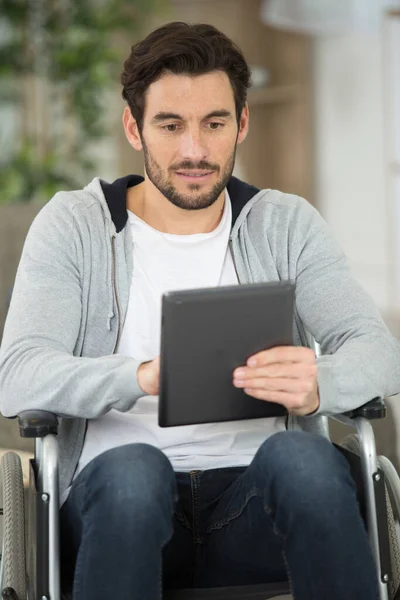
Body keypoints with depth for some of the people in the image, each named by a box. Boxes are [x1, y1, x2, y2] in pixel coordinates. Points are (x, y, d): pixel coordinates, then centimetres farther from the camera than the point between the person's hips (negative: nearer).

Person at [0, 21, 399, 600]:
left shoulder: (287, 223, 11)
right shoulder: (72, 225, 7)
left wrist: (317, 385, -27)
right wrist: (144, 376, -29)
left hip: (252, 494, 1)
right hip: (119, 499, -1)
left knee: (303, 456, -32)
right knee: (132, 468, -36)